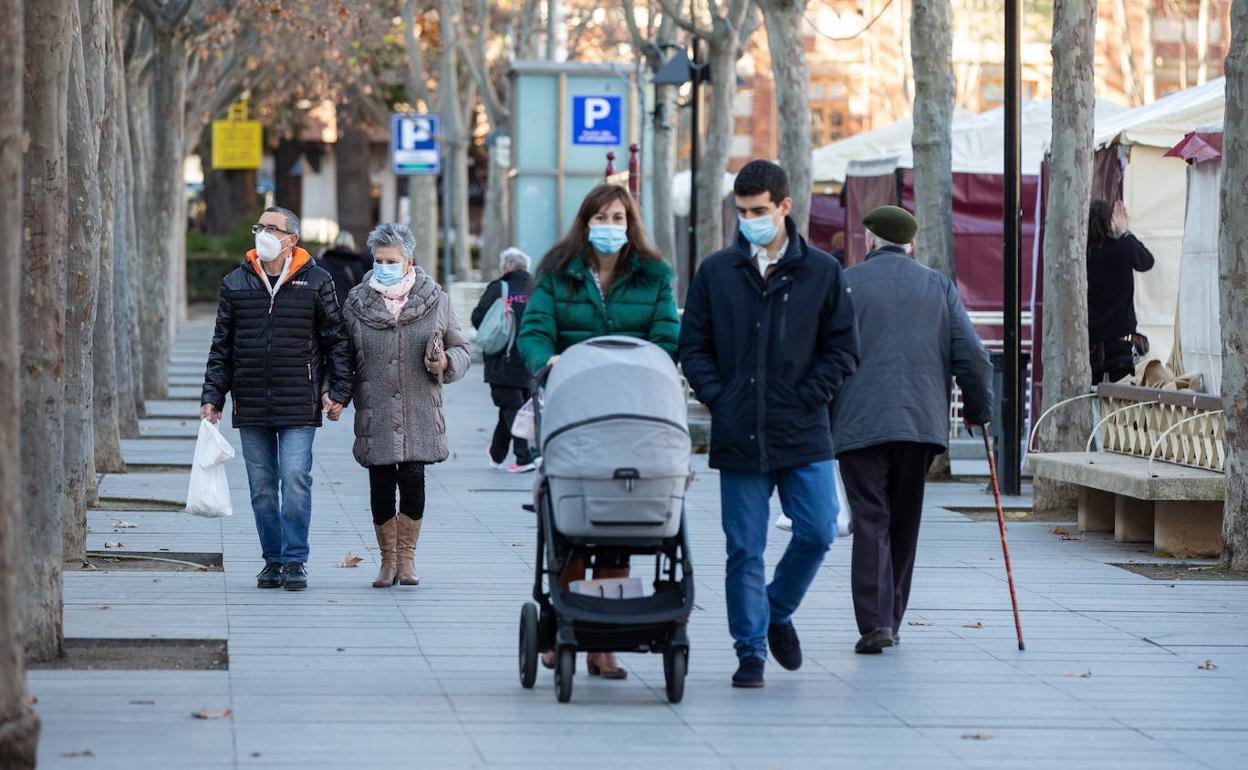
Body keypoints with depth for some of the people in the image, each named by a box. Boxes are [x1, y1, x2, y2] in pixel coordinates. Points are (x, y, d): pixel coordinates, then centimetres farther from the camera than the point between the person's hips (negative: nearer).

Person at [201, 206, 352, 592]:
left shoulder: (315, 282, 3)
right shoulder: (235, 284, 9)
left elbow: (337, 340, 5)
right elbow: (221, 346, 12)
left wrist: (338, 392, -2)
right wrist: (212, 397, 5)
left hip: (299, 405, -3)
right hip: (251, 408, 3)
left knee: (295, 480, -9)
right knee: (262, 487, 5)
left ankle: (294, 561, -3)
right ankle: (273, 560, 13)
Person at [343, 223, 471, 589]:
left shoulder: (435, 301, 5)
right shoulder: (356, 303, 5)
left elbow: (460, 349, 12)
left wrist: (444, 362, -9)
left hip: (419, 413, -1)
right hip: (375, 414, 1)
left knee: (413, 480, -7)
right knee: (381, 486, 2)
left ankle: (407, 556, 9)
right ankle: (388, 559, 16)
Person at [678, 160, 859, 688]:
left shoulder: (821, 272, 4)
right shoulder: (716, 272, 6)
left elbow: (843, 348, 6)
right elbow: (693, 346, 9)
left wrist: (807, 398, -5)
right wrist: (717, 398, -4)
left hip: (803, 435, 0)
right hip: (738, 437, 0)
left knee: (817, 534, -5)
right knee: (745, 550, 1)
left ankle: (778, 612, 22)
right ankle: (750, 650, 10)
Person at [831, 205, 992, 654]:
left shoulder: (844, 284, 4)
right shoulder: (938, 286, 12)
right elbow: (972, 355, 5)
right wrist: (978, 409, 18)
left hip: (860, 425, -3)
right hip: (922, 423, 3)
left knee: (871, 524, -4)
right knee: (904, 525, 14)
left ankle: (875, 622, -16)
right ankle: (891, 620, 20)